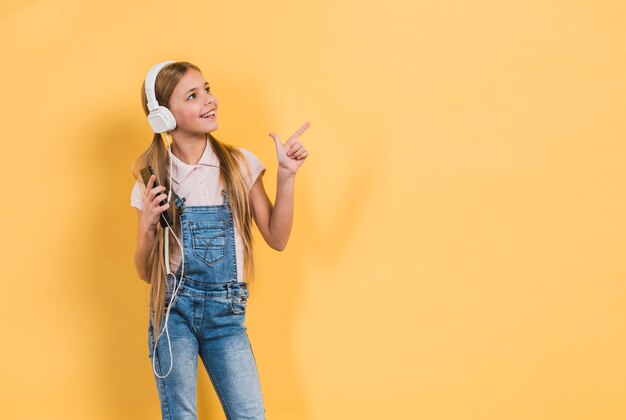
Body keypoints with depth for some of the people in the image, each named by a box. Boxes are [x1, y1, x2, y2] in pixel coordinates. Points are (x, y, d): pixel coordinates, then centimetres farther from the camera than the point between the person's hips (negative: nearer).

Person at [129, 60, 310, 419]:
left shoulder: (241, 164, 0)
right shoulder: (154, 178, 0)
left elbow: (277, 239, 0)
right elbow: (146, 273, 3)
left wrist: (286, 176, -9)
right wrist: (147, 227, -16)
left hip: (226, 312, 1)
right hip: (174, 309, 0)